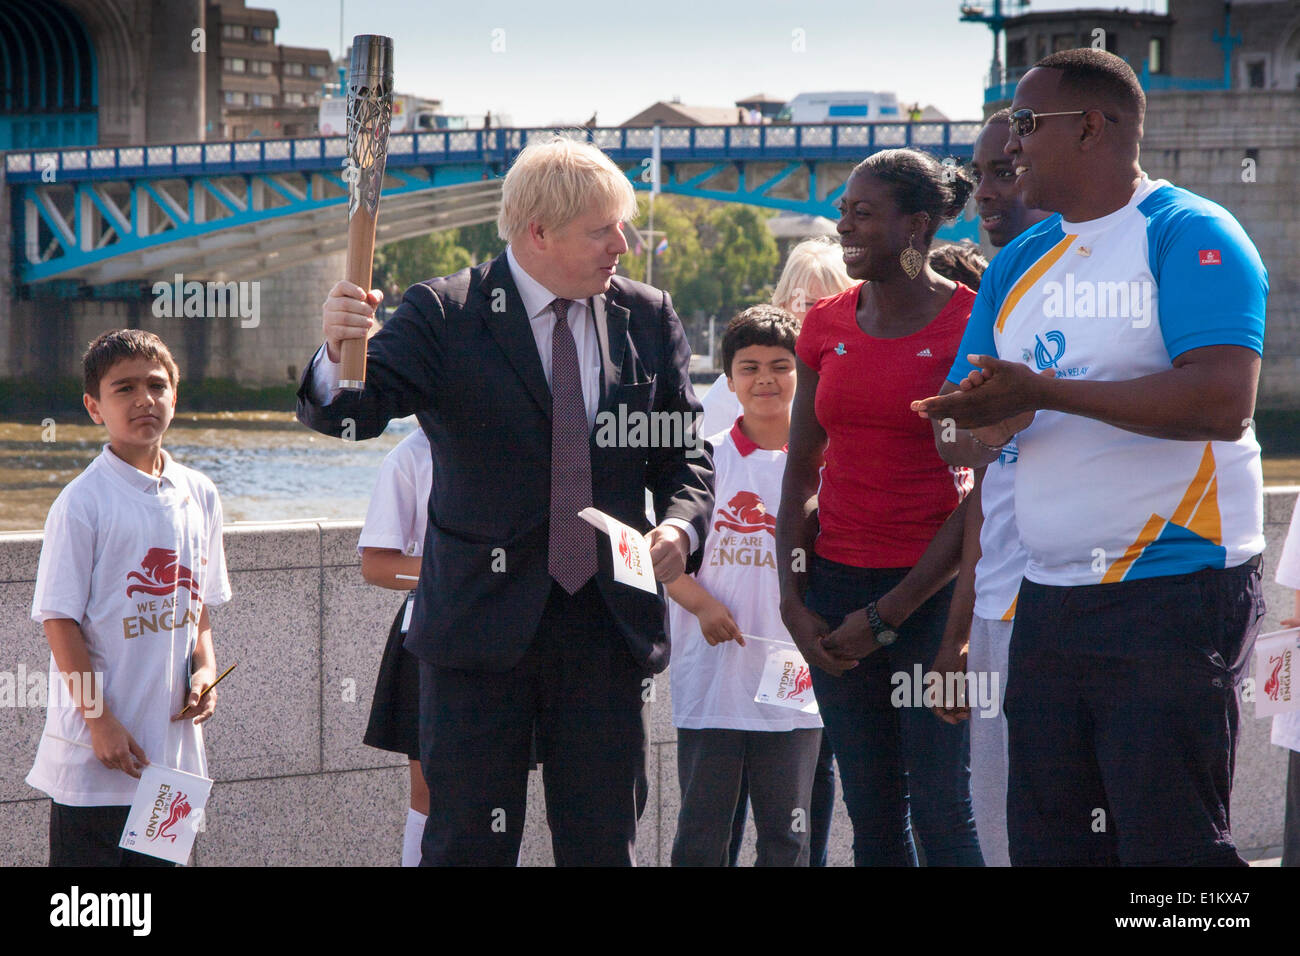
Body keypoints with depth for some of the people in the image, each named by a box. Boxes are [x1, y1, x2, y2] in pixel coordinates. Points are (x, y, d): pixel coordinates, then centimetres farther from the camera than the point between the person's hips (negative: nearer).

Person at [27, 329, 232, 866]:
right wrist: (100, 721, -15)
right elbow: (59, 621, -11)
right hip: (92, 756, -6)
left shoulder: (198, 496, 8)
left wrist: (203, 669, 1)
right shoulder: (82, 502, -10)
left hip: (171, 745, 6)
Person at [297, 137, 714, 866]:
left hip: (608, 624, 3)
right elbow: (351, 411, -16)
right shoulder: (445, 314, -5)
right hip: (483, 622, -3)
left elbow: (686, 453, 11)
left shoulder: (649, 320, 7)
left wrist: (681, 526, -11)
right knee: (469, 842, 2)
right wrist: (340, 356, -39)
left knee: (604, 844, 9)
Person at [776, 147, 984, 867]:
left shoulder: (972, 322, -7)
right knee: (871, 813, 7)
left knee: (940, 807, -5)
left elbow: (986, 491, -10)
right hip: (837, 581, 5)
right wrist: (793, 600, 1)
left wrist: (886, 616, -11)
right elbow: (800, 468, 13)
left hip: (931, 588, -5)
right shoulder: (825, 325, 8)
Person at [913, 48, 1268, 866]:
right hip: (1049, 604, 8)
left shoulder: (1188, 235, -7)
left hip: (1174, 596, -8)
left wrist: (1043, 391, -21)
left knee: (1171, 846, -8)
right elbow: (956, 441, 14)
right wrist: (983, 425, -12)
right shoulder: (1019, 265, 16)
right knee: (1047, 845, 9)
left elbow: (1223, 402, -22)